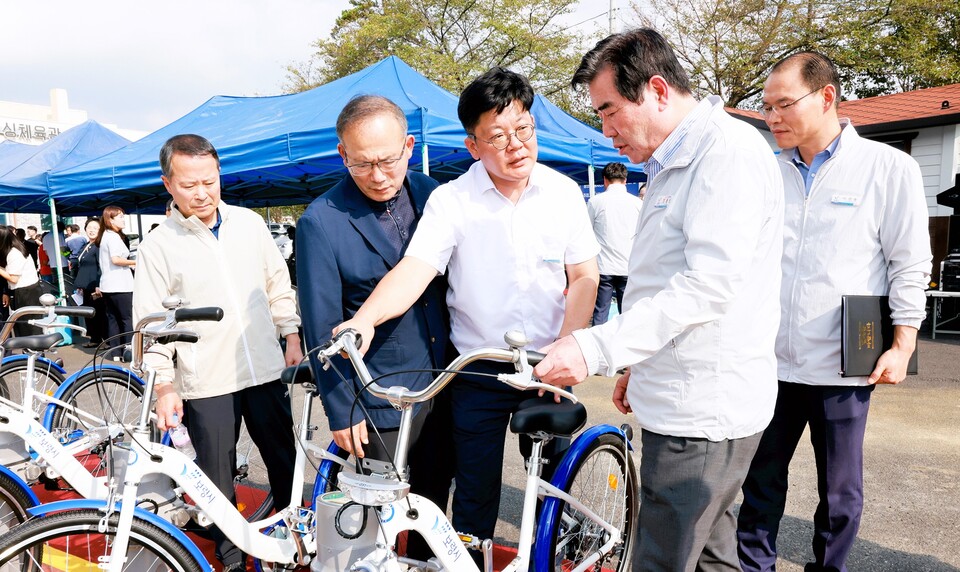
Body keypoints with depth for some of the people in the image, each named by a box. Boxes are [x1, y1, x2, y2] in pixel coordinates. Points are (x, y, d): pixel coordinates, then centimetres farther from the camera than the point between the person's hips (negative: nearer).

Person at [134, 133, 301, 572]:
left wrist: (291, 334, 9)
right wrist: (164, 386, -9)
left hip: (265, 370, 3)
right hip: (205, 385, -2)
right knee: (217, 481, 10)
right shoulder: (157, 247, -5)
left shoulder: (249, 223, 3)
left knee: (284, 462, 15)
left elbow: (278, 284, 12)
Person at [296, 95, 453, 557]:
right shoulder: (321, 222, -15)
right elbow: (322, 329, -11)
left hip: (441, 387, 5)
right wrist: (341, 411, -9)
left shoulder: (430, 194, -1)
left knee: (434, 502, 19)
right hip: (380, 399, -4)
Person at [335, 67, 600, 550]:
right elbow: (414, 269, -20)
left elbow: (584, 278, 0)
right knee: (475, 495, 6)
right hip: (477, 371, -2)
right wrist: (364, 319, -38)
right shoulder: (450, 200, -9)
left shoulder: (564, 192, -1)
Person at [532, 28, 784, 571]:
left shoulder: (729, 149, -16)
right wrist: (640, 365, 23)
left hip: (702, 410, -10)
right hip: (682, 400, 10)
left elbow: (709, 283, -26)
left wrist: (596, 348, -29)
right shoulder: (672, 164, 17)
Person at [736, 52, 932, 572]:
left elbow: (910, 266, 0)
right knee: (760, 483, 11)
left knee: (840, 493, 12)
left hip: (842, 367, -2)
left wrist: (901, 348, -4)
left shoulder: (889, 168, -3)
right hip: (770, 361, 3)